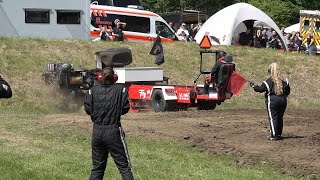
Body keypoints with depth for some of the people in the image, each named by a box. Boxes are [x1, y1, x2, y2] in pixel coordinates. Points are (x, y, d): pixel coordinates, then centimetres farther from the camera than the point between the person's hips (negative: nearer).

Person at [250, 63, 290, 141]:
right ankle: (279, 134, 18)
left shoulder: (268, 81, -10)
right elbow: (288, 90, 12)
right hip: (283, 101, 5)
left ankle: (274, 135, -5)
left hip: (272, 101, -5)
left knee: (273, 118, -1)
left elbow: (260, 89, -8)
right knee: (280, 118, 14)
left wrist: (253, 86, 8)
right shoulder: (283, 81, 4)